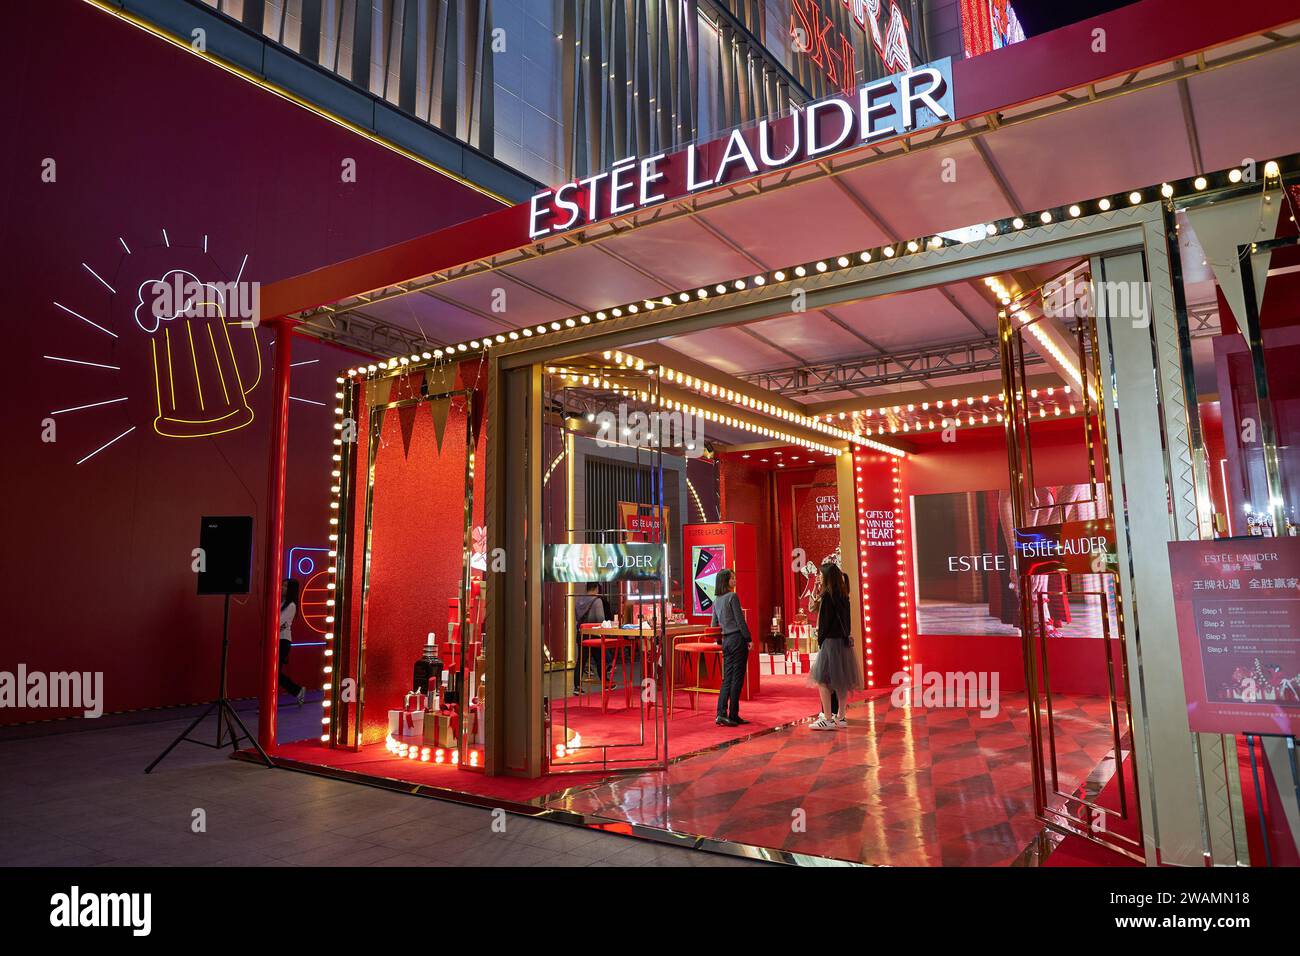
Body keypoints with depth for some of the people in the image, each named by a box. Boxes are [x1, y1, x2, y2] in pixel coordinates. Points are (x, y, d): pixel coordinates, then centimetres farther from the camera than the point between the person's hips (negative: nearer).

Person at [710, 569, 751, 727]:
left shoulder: (716, 600, 12)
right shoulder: (732, 596, -11)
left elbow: (714, 624, 17)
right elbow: (740, 620, -13)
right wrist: (748, 639, -8)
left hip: (726, 640, 7)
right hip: (737, 638, -7)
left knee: (727, 678, 8)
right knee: (737, 678, -1)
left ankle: (721, 714, 1)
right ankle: (732, 716, 1)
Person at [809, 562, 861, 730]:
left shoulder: (827, 595, -13)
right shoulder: (843, 594, 10)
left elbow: (824, 620, -13)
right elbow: (846, 618, 11)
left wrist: (820, 640, -5)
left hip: (830, 641, -8)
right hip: (844, 640, 8)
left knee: (822, 679, -4)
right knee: (840, 680, 13)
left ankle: (828, 719, -7)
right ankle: (841, 716, 19)